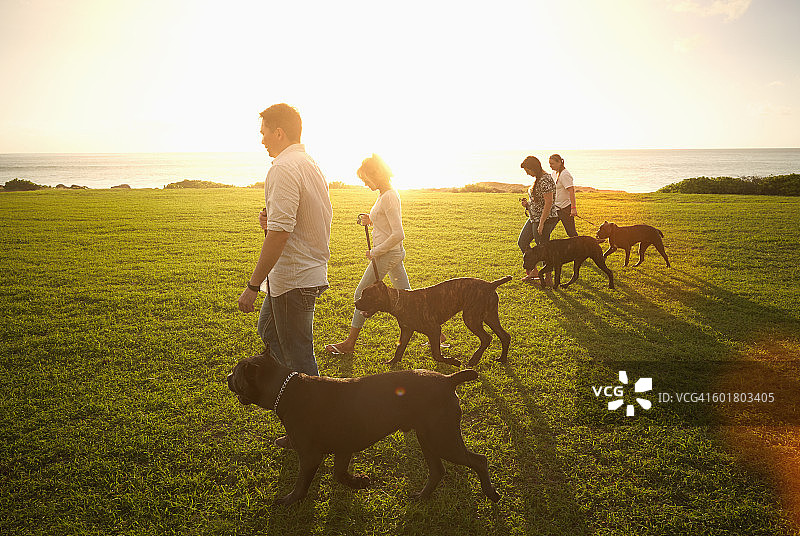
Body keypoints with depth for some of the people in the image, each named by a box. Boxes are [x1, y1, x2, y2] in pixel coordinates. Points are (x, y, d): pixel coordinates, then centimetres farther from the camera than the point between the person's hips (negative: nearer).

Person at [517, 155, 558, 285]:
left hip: (546, 218, -10)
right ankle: (533, 271, 24)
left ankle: (549, 278, 13)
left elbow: (548, 203, -24)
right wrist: (527, 204, 4)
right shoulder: (537, 179, 10)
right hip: (534, 218, 10)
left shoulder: (545, 180, -20)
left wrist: (541, 224, -24)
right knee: (522, 242, 14)